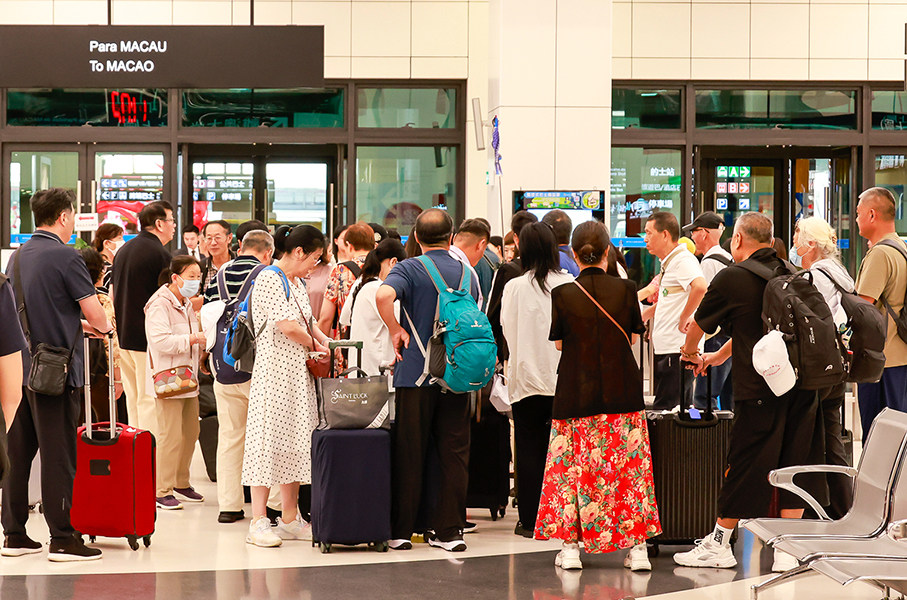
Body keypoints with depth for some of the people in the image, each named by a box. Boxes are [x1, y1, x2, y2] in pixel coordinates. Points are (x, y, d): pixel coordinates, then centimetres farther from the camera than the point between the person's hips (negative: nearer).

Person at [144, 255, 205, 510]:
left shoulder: (186, 304, 18)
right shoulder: (159, 304, -12)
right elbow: (161, 340, -24)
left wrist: (204, 341, 12)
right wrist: (194, 338, -24)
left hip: (188, 379, 9)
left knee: (190, 432, 11)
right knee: (170, 435, -11)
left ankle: (181, 484, 23)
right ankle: (163, 492, -6)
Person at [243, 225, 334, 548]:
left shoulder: (297, 283, 17)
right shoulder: (269, 279, -12)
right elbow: (288, 326, -19)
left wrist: (327, 343, 4)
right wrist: (314, 346, -4)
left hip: (299, 372, 9)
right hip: (274, 371, -9)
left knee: (296, 439, 9)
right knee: (268, 437, -9)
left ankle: (290, 518, 14)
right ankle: (259, 523, -8)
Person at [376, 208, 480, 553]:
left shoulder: (409, 269, -6)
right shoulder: (468, 273, 7)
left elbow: (383, 295, -26)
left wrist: (396, 330, -12)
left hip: (415, 373, -3)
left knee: (409, 454, 4)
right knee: (454, 453, 7)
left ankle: (401, 531, 9)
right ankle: (449, 530, 6)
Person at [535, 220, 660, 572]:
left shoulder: (562, 295, -8)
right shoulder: (625, 289, -5)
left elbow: (558, 343, 4)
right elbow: (632, 337, 6)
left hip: (576, 394, -1)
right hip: (622, 394, 1)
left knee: (572, 467, 6)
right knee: (629, 465, 6)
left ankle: (570, 547, 3)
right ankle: (636, 547, 3)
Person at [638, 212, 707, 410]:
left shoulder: (683, 260, -14)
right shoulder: (668, 264, 19)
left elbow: (700, 287, -32)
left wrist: (684, 318, -24)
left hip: (677, 351, -11)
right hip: (667, 349, 11)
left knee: (665, 411, -12)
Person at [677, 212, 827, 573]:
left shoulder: (732, 278, -5)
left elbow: (699, 325, 9)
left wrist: (690, 352, 33)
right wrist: (716, 358, 37)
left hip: (760, 388, -5)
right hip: (802, 384, 5)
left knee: (745, 465, 3)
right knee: (794, 464, 8)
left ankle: (718, 546, 15)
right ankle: (787, 550, 9)